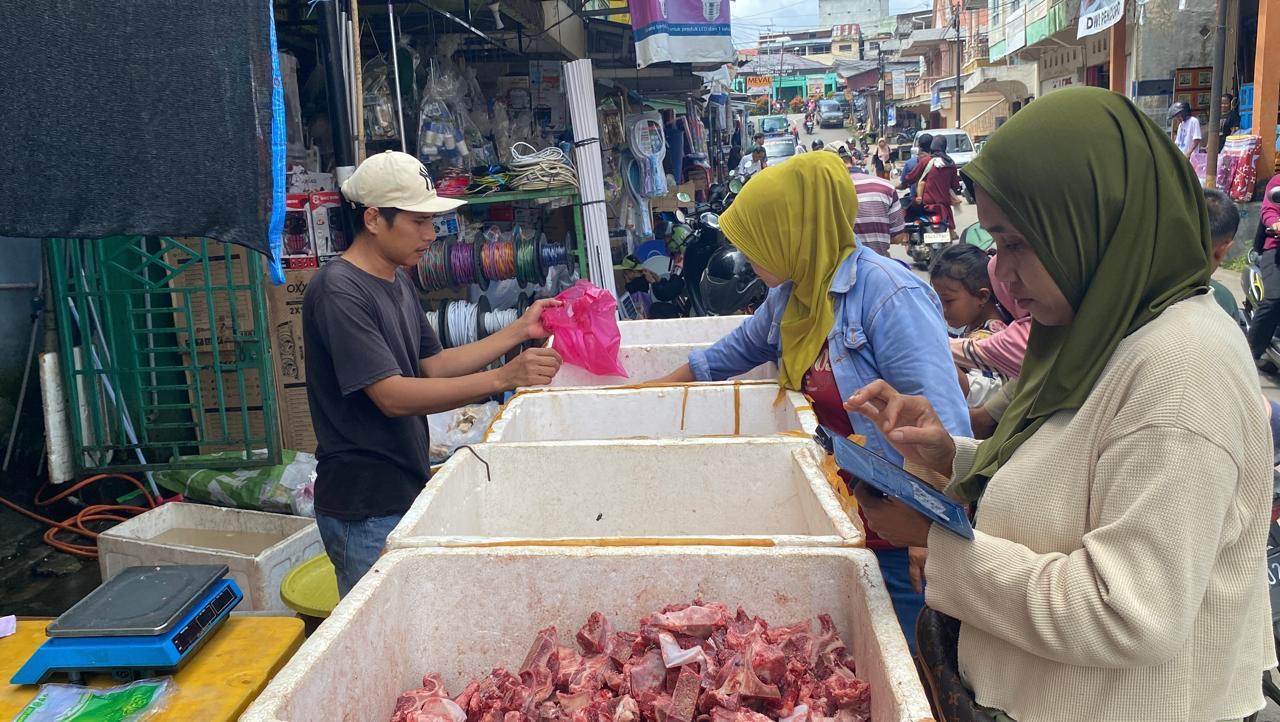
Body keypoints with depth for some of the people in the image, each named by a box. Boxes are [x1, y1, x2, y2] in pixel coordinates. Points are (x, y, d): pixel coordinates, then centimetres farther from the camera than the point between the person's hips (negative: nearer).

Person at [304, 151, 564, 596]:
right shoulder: (338, 292, -18)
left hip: (407, 490, 8)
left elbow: (433, 366, 10)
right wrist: (503, 378, -30)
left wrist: (519, 331, 2)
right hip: (364, 509, -8)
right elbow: (392, 396, -24)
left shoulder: (398, 282, 11)